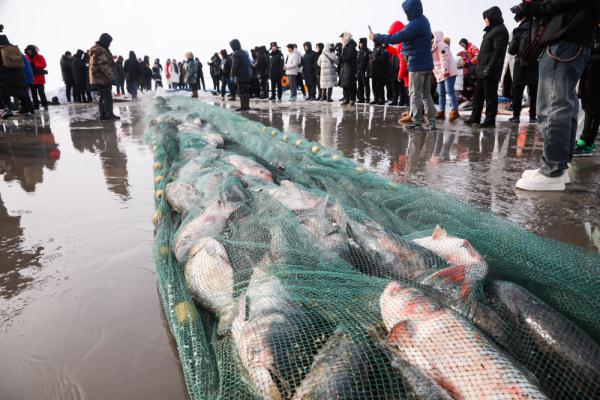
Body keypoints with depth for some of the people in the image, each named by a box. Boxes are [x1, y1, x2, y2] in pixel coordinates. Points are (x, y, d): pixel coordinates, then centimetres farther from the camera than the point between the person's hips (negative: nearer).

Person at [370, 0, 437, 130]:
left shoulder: (414, 25, -19)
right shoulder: (423, 19, 10)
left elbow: (395, 38, -21)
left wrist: (376, 37, -13)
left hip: (417, 65, -9)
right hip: (427, 63, 9)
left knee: (415, 94, 1)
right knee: (427, 94, 12)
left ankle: (417, 121, 6)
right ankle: (431, 121, 13)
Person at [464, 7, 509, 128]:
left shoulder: (500, 30, -8)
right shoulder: (492, 30, 21)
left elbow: (498, 52, -17)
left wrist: (489, 67, -23)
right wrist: (481, 67, 16)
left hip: (490, 71, -10)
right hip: (483, 70, 10)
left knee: (490, 95, -5)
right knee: (478, 94, 12)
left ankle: (490, 120, 1)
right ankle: (475, 118, 20)